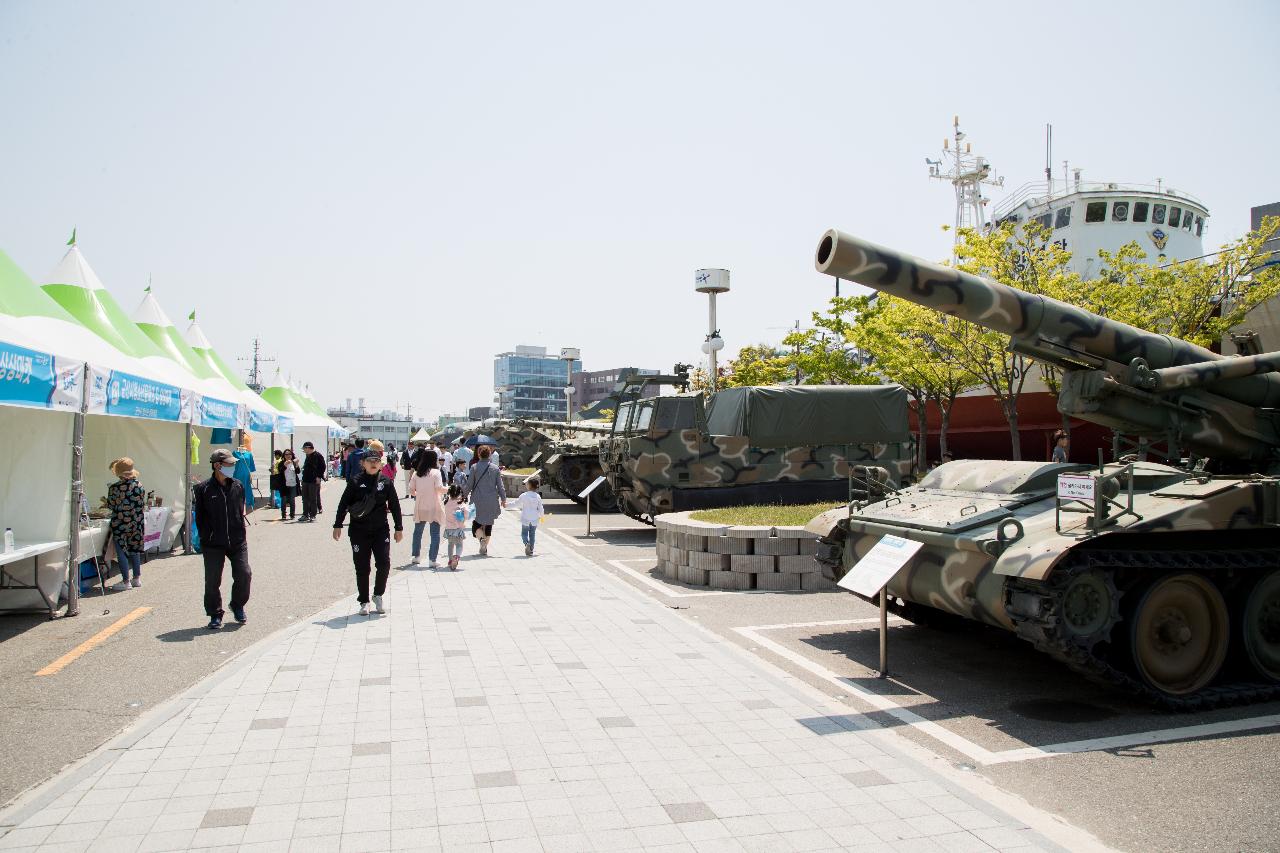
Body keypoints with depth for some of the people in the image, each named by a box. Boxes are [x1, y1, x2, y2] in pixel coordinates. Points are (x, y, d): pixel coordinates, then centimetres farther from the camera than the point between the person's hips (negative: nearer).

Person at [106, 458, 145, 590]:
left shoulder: (114, 488, -14)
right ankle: (137, 578, 21)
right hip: (137, 524, 5)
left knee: (121, 552, 3)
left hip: (120, 524, -5)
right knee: (135, 550, 15)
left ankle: (126, 581, 5)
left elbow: (110, 506, -4)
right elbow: (143, 505, 3)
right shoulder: (139, 486, -2)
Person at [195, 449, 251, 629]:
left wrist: (241, 536, 8)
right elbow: (200, 518, 0)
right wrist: (206, 539, -3)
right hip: (213, 545, -3)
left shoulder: (238, 486, 6)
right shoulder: (203, 489, -4)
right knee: (212, 581, 2)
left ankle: (238, 607, 23)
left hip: (237, 541, 3)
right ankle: (215, 615, 18)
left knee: (244, 575, -1)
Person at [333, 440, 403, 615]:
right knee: (362, 567, 5)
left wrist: (399, 528, 8)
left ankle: (378, 595, 16)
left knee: (384, 563, -7)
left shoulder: (386, 482, 2)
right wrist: (337, 525, 1)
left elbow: (394, 506, 7)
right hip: (359, 531, -1)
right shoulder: (355, 482, -2)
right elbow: (343, 504, 3)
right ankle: (364, 601, 19)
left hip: (380, 530, 1)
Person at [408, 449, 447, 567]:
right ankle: (433, 560, 0)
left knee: (417, 532, 19)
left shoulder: (416, 473, 2)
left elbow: (411, 490, 3)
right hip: (433, 508, -4)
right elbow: (439, 489, -16)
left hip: (420, 508, 4)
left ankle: (416, 557, 27)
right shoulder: (435, 472, -10)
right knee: (435, 534, 2)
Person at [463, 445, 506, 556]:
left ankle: (481, 538, -18)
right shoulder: (495, 468, 0)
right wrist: (503, 499, 11)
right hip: (492, 501, 2)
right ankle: (485, 548, 13)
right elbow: (500, 486, 2)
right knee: (489, 523, 12)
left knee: (476, 522, 11)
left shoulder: (474, 467, -6)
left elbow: (469, 484, -3)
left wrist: (465, 495, 11)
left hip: (478, 500, -2)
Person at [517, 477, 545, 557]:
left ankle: (527, 543, -21)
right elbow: (540, 508, 3)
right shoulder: (538, 496, -2)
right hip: (534, 519, 3)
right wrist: (541, 516, 21)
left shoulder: (524, 496, -11)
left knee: (524, 533, 7)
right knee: (532, 534, 12)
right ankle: (531, 550, 12)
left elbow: (516, 503, -3)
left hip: (526, 519, -3)